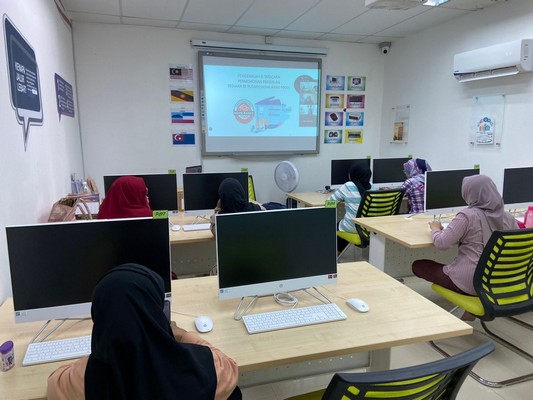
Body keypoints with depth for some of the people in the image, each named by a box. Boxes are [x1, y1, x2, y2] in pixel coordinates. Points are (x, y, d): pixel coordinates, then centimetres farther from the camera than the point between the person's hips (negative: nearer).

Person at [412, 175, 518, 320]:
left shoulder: (467, 216, -17)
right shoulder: (507, 216, 2)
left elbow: (441, 243, -19)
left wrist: (435, 228, 2)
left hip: (471, 281, -6)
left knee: (418, 266, 9)